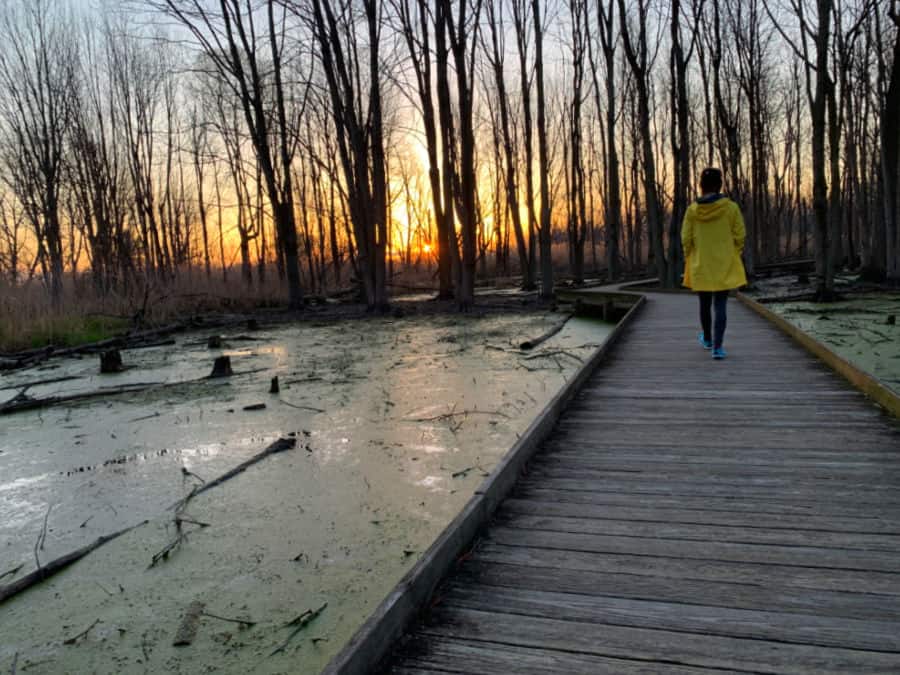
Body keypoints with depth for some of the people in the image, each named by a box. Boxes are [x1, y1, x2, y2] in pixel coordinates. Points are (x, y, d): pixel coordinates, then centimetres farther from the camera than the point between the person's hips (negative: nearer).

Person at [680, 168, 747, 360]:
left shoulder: (692, 209, -7)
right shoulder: (731, 207, -9)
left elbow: (686, 238, -5)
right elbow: (739, 236, -6)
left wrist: (690, 258, 10)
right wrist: (733, 256, 9)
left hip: (701, 266, 2)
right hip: (725, 266, -1)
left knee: (705, 304, 17)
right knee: (720, 305, 1)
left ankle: (707, 339, 36)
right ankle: (717, 347, -7)